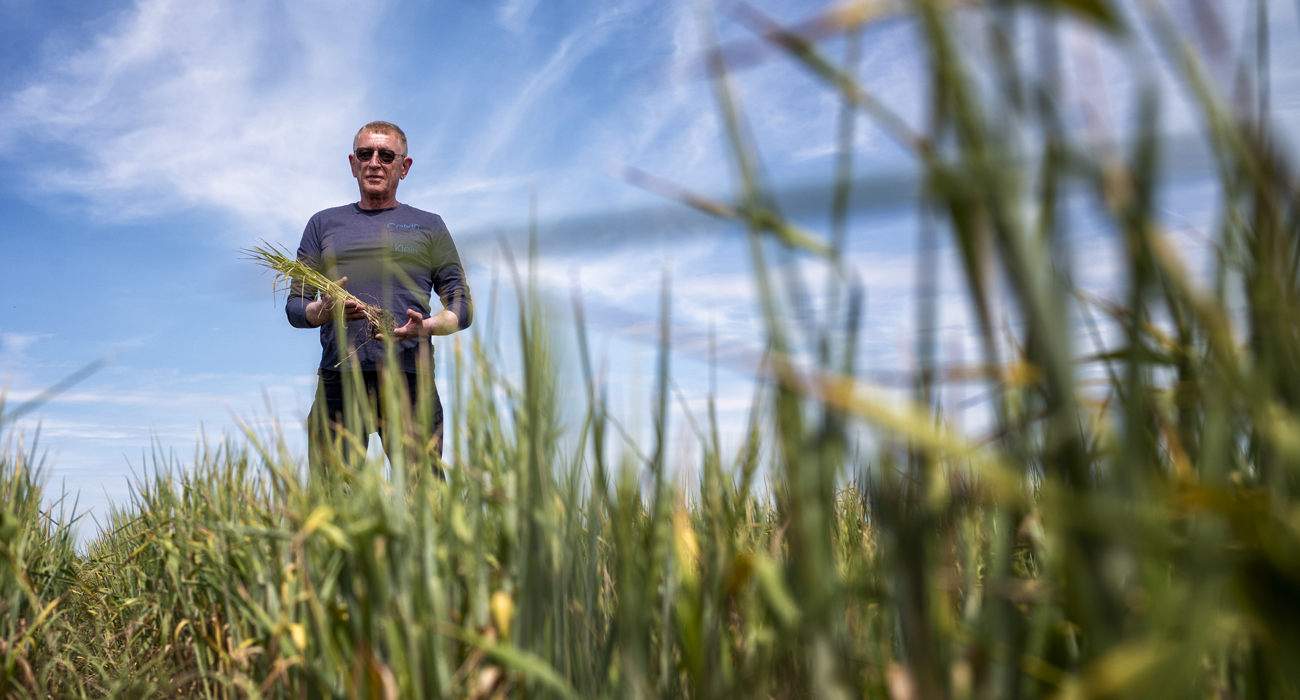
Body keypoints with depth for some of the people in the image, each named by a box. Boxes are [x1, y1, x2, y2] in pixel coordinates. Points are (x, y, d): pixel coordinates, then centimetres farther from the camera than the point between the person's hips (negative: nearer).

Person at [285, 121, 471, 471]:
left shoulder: (429, 226, 18)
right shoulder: (324, 224, 21)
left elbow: (462, 308, 13)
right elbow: (294, 306, 17)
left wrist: (424, 326, -9)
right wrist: (324, 311, -7)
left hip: (410, 379, -1)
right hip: (338, 381, 1)